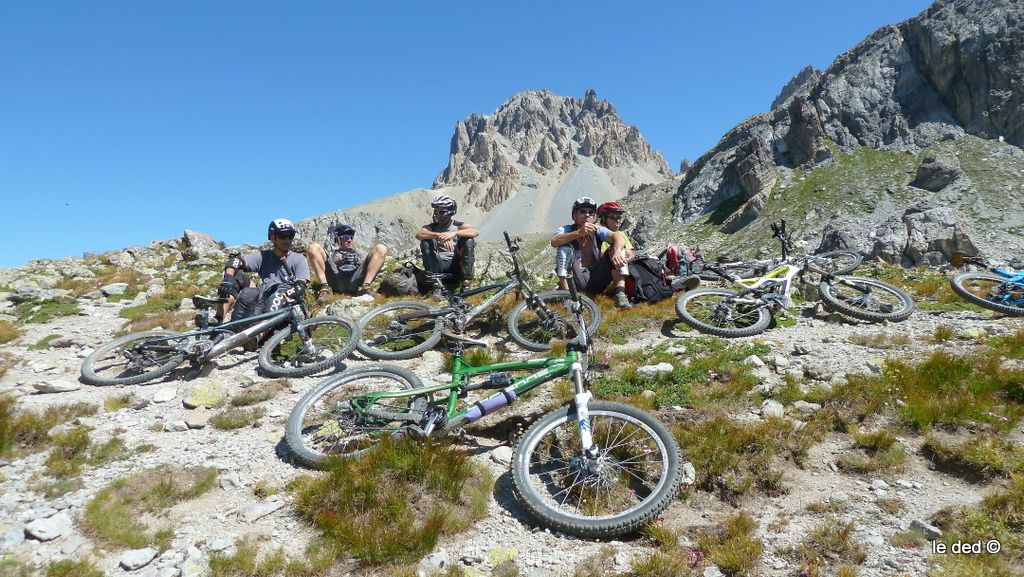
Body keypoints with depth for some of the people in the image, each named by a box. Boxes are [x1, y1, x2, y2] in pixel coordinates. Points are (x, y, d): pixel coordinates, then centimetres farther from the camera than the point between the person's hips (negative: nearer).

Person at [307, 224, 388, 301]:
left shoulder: (359, 254, 40)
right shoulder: (334, 254, 37)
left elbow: (368, 265, 18)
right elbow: (329, 266, 15)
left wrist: (361, 262, -3)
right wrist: (338, 261, -5)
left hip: (356, 281, 0)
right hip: (336, 278, 0)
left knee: (381, 249, -12)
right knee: (314, 247, -13)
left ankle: (365, 287, -30)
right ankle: (324, 288, -27)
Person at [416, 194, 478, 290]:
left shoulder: (459, 225, 5)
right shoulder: (432, 227, 7)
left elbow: (475, 231, -17)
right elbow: (418, 234, -17)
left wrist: (454, 233, -33)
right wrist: (439, 236, -34)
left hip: (456, 268, -1)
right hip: (438, 268, 1)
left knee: (469, 240, -19)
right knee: (425, 242, -17)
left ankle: (466, 279, -20)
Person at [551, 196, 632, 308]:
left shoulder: (597, 230, 3)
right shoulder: (566, 230, -1)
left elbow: (619, 235, -18)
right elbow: (554, 242, -25)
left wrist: (617, 251, -41)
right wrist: (579, 233, -38)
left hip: (596, 282, 2)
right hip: (577, 282, -2)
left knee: (617, 246, -14)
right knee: (564, 247, -22)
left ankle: (620, 294, -26)